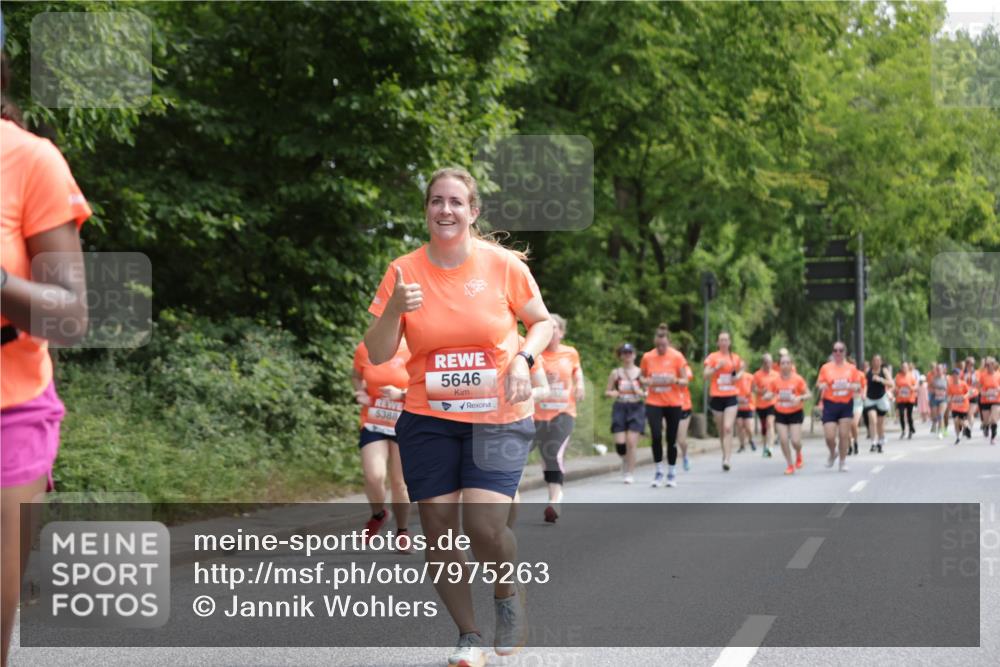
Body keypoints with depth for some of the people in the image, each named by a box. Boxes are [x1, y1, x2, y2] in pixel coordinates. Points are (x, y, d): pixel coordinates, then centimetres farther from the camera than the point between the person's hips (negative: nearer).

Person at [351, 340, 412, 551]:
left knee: (399, 483, 7)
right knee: (374, 476, -16)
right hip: (373, 425, 1)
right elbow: (356, 375, 17)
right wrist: (360, 393, -3)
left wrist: (401, 394, -22)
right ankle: (378, 514, 16)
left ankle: (402, 531, 29)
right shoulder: (364, 349, -3)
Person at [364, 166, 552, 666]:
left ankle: (508, 592, 16)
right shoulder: (403, 272, -2)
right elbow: (377, 354, 0)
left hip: (498, 416, -2)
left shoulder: (503, 264, -5)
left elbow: (542, 322, 8)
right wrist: (394, 309, -18)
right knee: (438, 526, -1)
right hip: (428, 418, 2)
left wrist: (523, 359, -11)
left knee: (485, 524, -17)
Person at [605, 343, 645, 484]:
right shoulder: (615, 373, 7)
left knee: (631, 442, -9)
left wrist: (642, 393, -14)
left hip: (636, 408, -1)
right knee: (620, 443, -5)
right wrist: (612, 393, -10)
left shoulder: (640, 373, 3)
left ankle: (630, 474, 1)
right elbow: (607, 391, 13)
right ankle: (625, 460, 29)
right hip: (620, 408, 2)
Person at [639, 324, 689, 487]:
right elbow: (642, 377, 12)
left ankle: (672, 474, 20)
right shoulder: (647, 357, -1)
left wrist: (675, 380, -23)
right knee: (656, 435, -14)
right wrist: (646, 382, -11)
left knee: (671, 439, 5)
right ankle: (659, 472, 2)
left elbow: (685, 380, -1)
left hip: (673, 403, 0)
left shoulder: (677, 356, -5)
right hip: (654, 403, 0)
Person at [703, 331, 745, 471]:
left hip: (731, 397, 0)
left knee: (728, 428, -15)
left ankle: (727, 459, -18)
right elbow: (706, 375, -5)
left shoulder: (735, 358, 6)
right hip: (717, 396, 0)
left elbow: (741, 369, 23)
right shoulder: (712, 357, 0)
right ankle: (726, 455, 24)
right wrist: (717, 367, -20)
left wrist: (738, 376, 1)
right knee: (721, 430, 7)